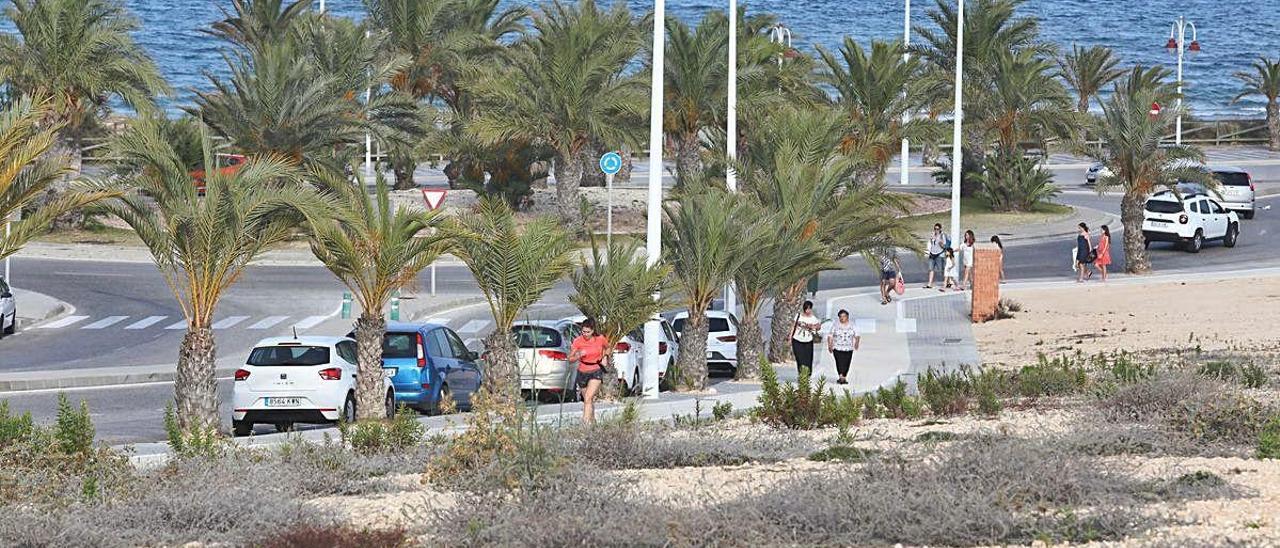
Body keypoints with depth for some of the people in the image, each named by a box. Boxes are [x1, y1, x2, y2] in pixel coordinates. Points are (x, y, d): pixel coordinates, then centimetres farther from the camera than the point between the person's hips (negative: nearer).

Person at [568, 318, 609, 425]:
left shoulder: (600, 339, -9)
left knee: (588, 398, -20)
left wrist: (604, 358, -2)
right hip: (582, 373, 2)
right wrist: (578, 356, -25)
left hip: (596, 372, -2)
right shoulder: (577, 341, -10)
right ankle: (593, 422, 35)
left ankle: (585, 422, -26)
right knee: (589, 401, 13)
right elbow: (570, 359, -5)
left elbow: (607, 348, 15)